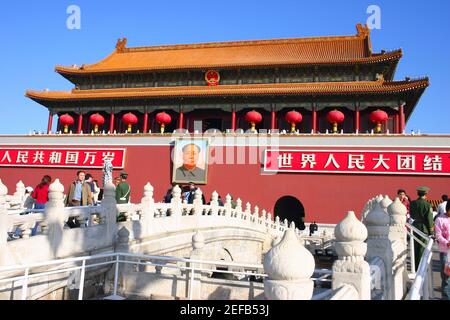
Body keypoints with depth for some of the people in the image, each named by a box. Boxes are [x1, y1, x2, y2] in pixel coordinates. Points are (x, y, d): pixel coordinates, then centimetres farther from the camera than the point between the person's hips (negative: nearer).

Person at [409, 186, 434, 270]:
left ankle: (416, 266, 29)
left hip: (415, 226, 5)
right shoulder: (427, 205, -16)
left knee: (416, 248, 17)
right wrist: (431, 232, -5)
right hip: (424, 228, -5)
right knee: (422, 249, 5)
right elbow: (429, 219, -13)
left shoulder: (412, 203, 0)